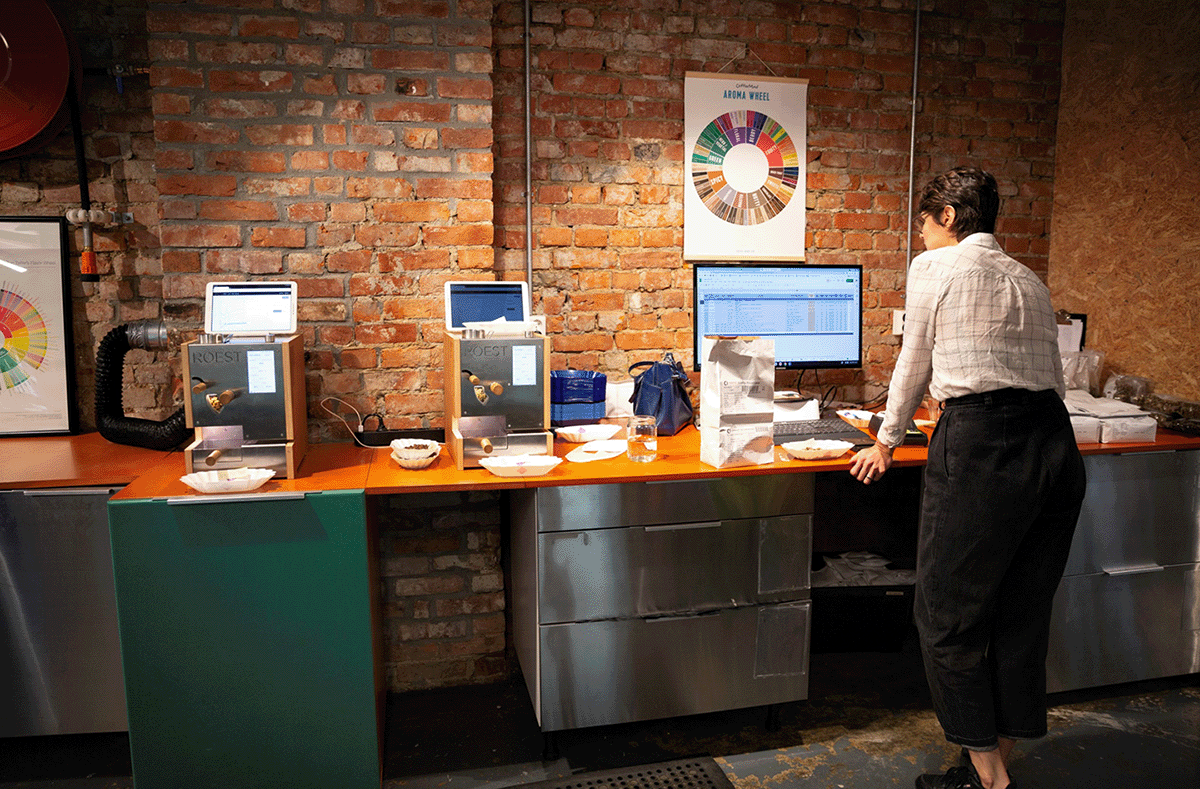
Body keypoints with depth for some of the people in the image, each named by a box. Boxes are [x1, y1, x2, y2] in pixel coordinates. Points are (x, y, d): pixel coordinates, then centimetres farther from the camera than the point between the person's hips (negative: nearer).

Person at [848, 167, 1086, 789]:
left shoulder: (933, 267, 3)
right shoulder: (1030, 281, 20)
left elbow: (914, 364, 9)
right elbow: (1051, 377, 22)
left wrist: (887, 441, 22)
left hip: (981, 446, -8)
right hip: (1056, 443, 8)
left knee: (948, 616, 6)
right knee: (1023, 615, 17)